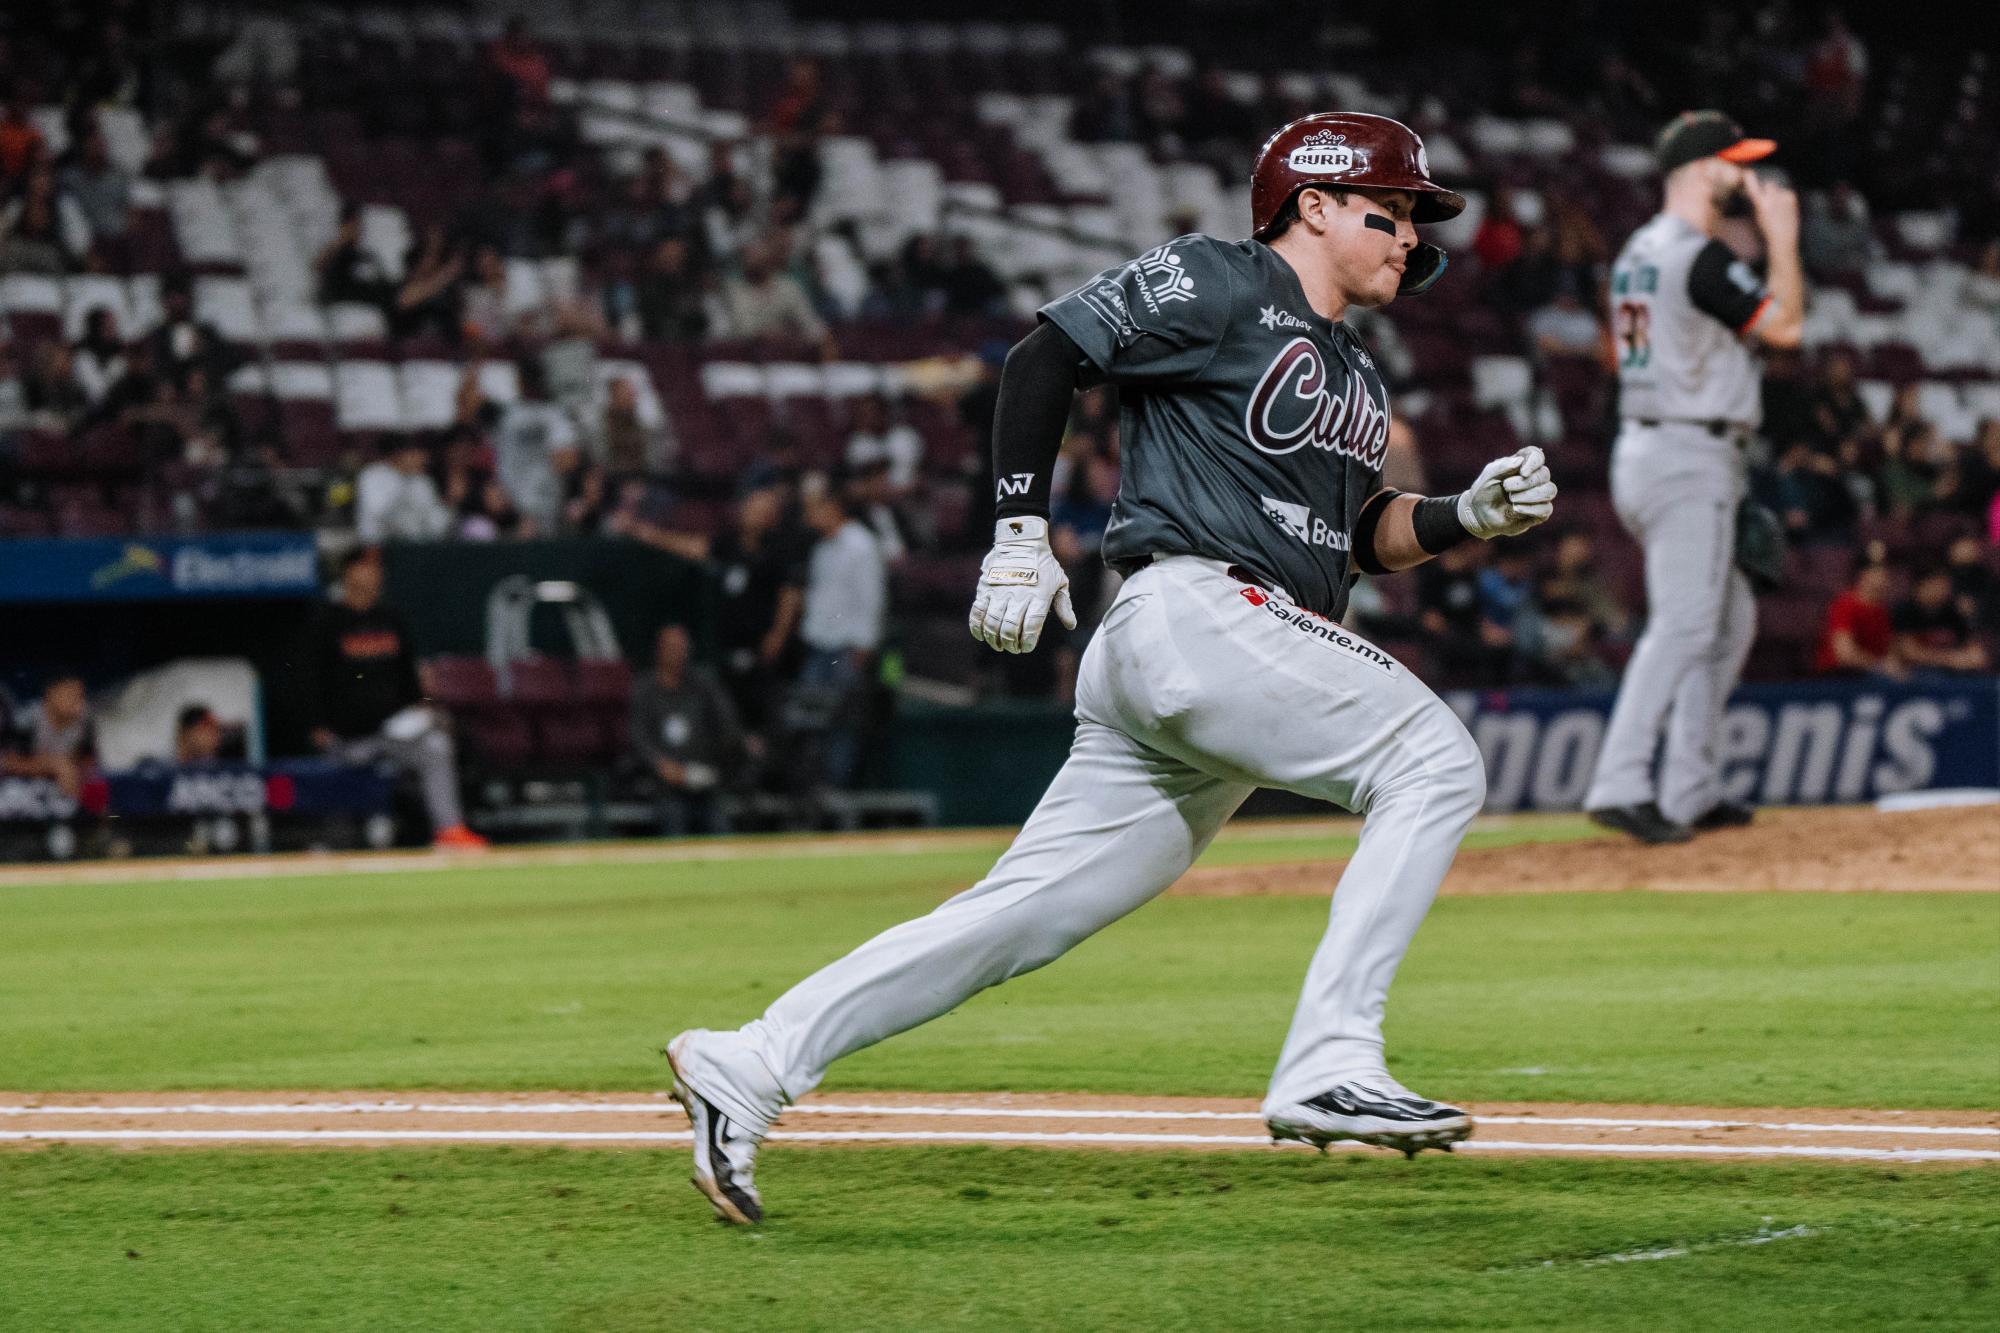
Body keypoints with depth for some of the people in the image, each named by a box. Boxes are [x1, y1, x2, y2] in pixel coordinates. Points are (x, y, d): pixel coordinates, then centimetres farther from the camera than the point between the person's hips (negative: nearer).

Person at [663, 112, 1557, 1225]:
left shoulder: (1355, 371, 27)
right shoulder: (1216, 284, 0)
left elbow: (1364, 535, 26)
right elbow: (1046, 357, -3)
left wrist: (1470, 515, 7)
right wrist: (1023, 533, -10)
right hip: (1196, 611, -9)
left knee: (1023, 917, 2)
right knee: (1436, 761, -18)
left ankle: (748, 1067, 2)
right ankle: (1329, 1068, -24)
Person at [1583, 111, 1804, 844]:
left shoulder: (1638, 253, 15)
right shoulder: (1701, 257, -15)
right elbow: (1784, 325, -13)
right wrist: (1781, 236, -2)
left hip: (1641, 453, 10)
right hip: (1689, 459, -10)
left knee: (1732, 617, 18)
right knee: (1683, 625, -15)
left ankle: (1689, 791, 15)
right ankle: (1620, 784, -24)